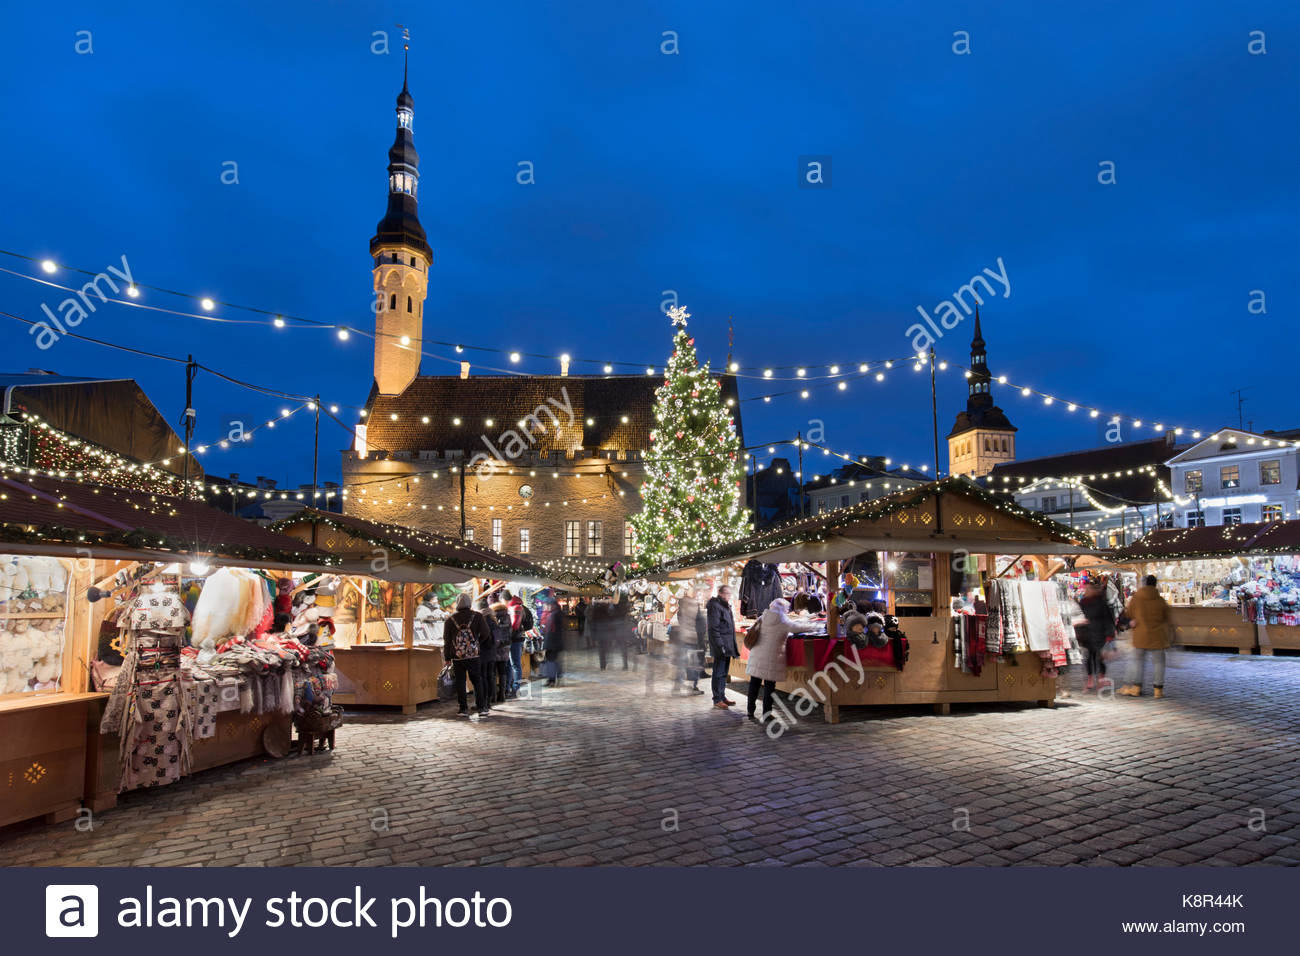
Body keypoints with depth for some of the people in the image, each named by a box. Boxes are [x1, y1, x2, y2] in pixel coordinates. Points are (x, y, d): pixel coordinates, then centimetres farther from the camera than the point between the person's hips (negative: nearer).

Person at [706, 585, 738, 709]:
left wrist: (733, 646, 19)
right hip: (720, 646, -10)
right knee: (718, 673, -3)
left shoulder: (726, 606, 17)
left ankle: (722, 696, 24)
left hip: (728, 645, 10)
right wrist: (720, 645, -22)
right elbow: (714, 628, -19)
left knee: (724, 672, 16)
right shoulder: (715, 606, -13)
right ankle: (717, 700, 2)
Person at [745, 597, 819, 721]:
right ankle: (766, 713, 5)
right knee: (769, 685, 2)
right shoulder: (780, 620, -7)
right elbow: (796, 627, -6)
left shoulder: (762, 618, 14)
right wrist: (815, 626, 6)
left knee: (754, 683, 10)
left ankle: (750, 712, 16)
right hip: (770, 658, -6)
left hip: (756, 656, 6)